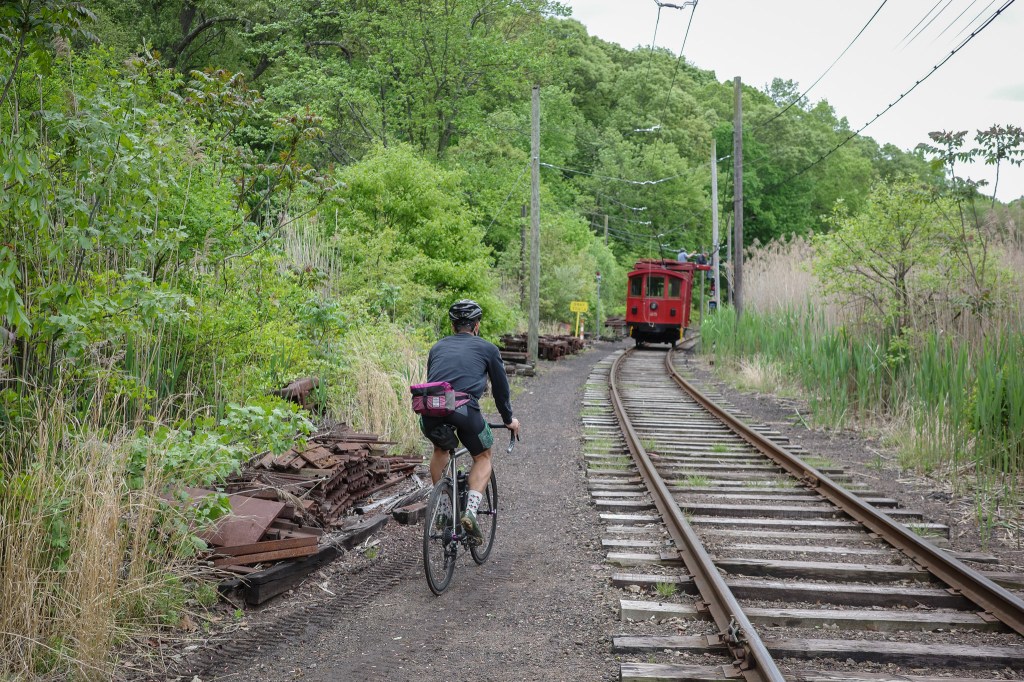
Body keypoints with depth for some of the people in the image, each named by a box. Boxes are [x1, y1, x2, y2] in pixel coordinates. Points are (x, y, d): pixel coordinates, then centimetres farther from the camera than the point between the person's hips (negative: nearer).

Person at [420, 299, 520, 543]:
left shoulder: (438, 347, 29)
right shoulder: (487, 349, 19)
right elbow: (501, 388, 27)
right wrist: (508, 420, 42)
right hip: (464, 410, -3)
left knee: (440, 449, 35)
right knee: (483, 457, 22)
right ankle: (470, 511, 2)